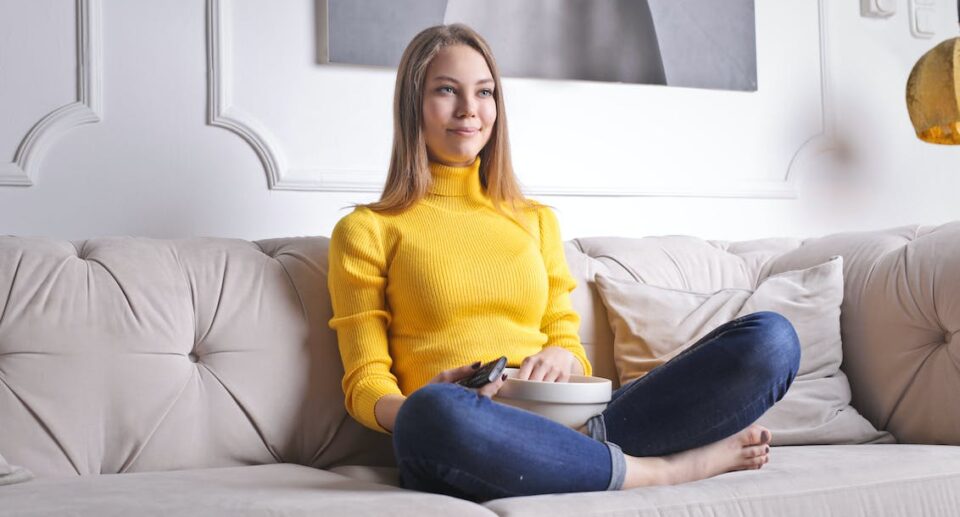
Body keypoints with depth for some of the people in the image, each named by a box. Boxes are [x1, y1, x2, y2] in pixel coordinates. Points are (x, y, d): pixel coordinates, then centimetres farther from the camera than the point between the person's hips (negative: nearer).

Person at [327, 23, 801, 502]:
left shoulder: (536, 220, 23)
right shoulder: (366, 230, 10)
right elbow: (365, 384, 5)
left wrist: (561, 358, -4)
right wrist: (414, 415, -19)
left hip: (564, 425, 4)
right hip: (459, 445, -3)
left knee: (771, 338, -12)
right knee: (435, 413, -43)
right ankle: (661, 469, -21)